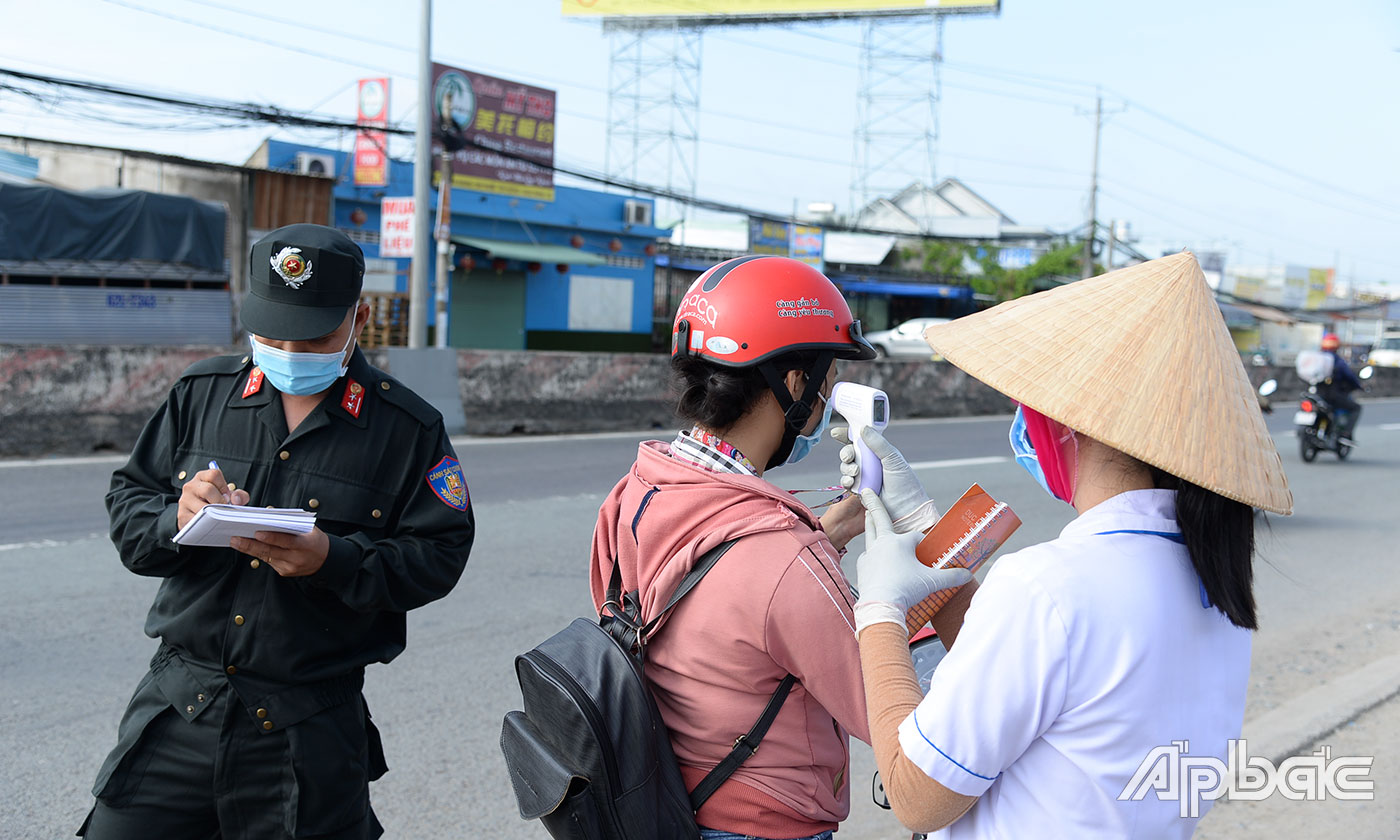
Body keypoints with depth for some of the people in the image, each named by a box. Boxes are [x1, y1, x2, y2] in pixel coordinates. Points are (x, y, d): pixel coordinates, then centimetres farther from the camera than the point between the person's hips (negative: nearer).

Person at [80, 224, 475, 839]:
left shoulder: (409, 429, -3)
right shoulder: (202, 392, 7)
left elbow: (438, 556, -6)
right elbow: (126, 505, 9)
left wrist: (332, 559, -22)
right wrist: (178, 520, -14)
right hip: (178, 705, 3)